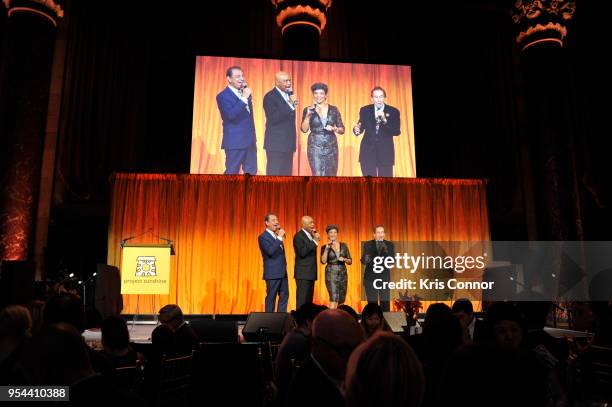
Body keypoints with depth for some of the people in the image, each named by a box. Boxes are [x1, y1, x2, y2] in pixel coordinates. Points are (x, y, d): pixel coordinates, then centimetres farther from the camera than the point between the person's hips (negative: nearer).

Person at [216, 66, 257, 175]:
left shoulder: (245, 93, 15)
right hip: (235, 141, -7)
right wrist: (244, 98, -24)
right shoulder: (222, 96, -8)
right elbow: (231, 115, -24)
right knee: (232, 173, -1)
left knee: (251, 172, 10)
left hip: (250, 140, 7)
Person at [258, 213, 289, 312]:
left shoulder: (277, 235, 15)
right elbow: (270, 251, -26)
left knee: (284, 296, 10)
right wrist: (279, 237, -24)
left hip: (282, 272, 8)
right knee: (271, 298, 0)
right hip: (273, 273, -8)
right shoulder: (263, 237, -10)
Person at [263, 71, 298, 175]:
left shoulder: (289, 95, 15)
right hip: (276, 143, -8)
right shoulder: (270, 97, -9)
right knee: (274, 174, -5)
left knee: (286, 174, 9)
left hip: (288, 142, 8)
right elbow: (273, 118, -21)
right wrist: (290, 104, -22)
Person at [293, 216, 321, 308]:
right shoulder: (298, 236, -10)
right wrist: (315, 241, -21)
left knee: (309, 300, 9)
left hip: (311, 273, 9)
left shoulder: (310, 235, 15)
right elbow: (302, 252, -23)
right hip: (303, 274, -8)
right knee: (302, 301, -7)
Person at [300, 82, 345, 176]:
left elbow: (342, 130, 8)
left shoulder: (334, 110, 7)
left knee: (331, 175, 5)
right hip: (315, 147, -2)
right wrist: (308, 115, -18)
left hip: (331, 147, 2)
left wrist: (334, 128, -11)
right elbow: (304, 129, -7)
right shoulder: (308, 109, 3)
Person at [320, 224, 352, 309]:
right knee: (334, 299, -16)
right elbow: (323, 261, -12)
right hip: (331, 273, -4)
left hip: (342, 273, 4)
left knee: (340, 300, 7)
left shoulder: (343, 245, 9)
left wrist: (344, 259, -9)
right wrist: (327, 249, -18)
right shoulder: (325, 247, 2)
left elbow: (350, 261, 10)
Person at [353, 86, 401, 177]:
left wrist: (384, 120, -22)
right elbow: (361, 127, 8)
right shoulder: (365, 110, 5)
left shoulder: (393, 111, 0)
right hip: (368, 151, 1)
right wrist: (357, 130, -16)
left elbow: (397, 132, -8)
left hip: (385, 151, -1)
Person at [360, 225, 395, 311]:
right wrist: (366, 259, -28)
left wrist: (385, 251, -24)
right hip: (370, 278, 0)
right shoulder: (368, 245, 2)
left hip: (384, 278, 0)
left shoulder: (389, 245, 4)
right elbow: (363, 261, -4)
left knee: (385, 304, -1)